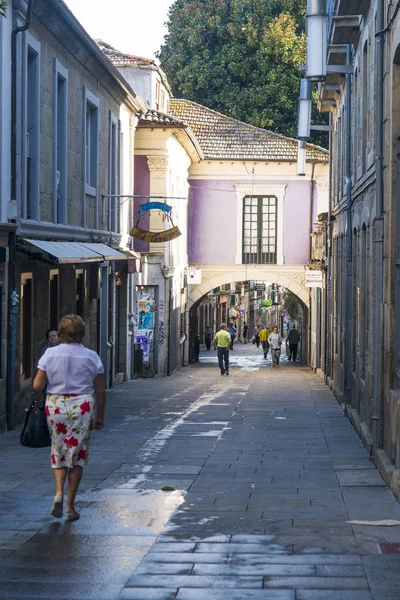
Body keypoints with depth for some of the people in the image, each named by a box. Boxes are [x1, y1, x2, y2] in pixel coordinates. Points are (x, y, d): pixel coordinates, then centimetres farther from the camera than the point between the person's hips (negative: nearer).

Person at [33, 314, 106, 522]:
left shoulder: (50, 354, -4)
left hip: (55, 406, 1)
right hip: (83, 407, 0)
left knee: (58, 452, 17)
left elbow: (37, 386, -6)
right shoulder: (91, 357, -2)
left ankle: (59, 492, -6)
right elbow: (101, 392, 0)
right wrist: (100, 417, 11)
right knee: (77, 455, 7)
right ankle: (70, 506, 7)